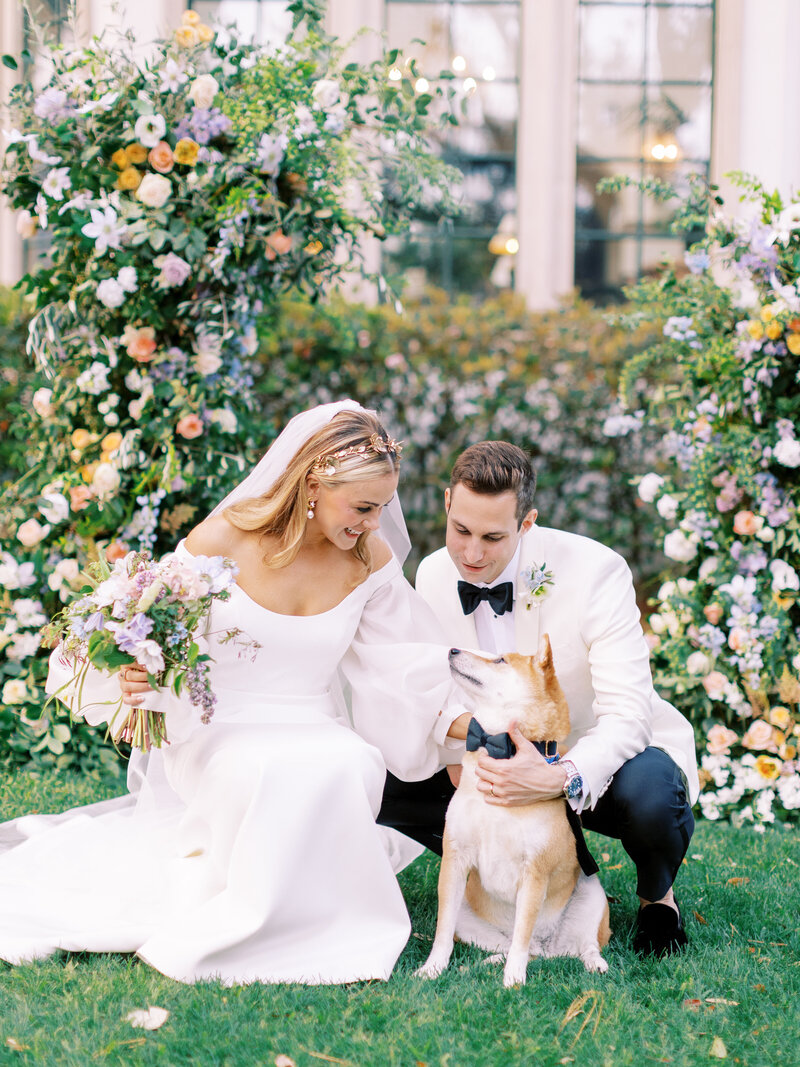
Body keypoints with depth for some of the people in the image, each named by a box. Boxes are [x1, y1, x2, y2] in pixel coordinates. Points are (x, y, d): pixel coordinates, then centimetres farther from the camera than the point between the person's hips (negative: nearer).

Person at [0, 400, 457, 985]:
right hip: (219, 734, -3)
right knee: (271, 773, -38)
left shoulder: (371, 560, -2)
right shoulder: (222, 541, -12)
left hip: (319, 735, 3)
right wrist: (136, 678, -26)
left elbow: (409, 674, 6)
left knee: (353, 768, -33)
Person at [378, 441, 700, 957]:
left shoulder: (595, 571, -25)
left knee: (649, 795, -40)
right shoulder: (434, 576, -9)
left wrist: (560, 778, -49)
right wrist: (460, 728, -25)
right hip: (509, 760, 5)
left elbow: (626, 715, -30)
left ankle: (657, 895, 0)